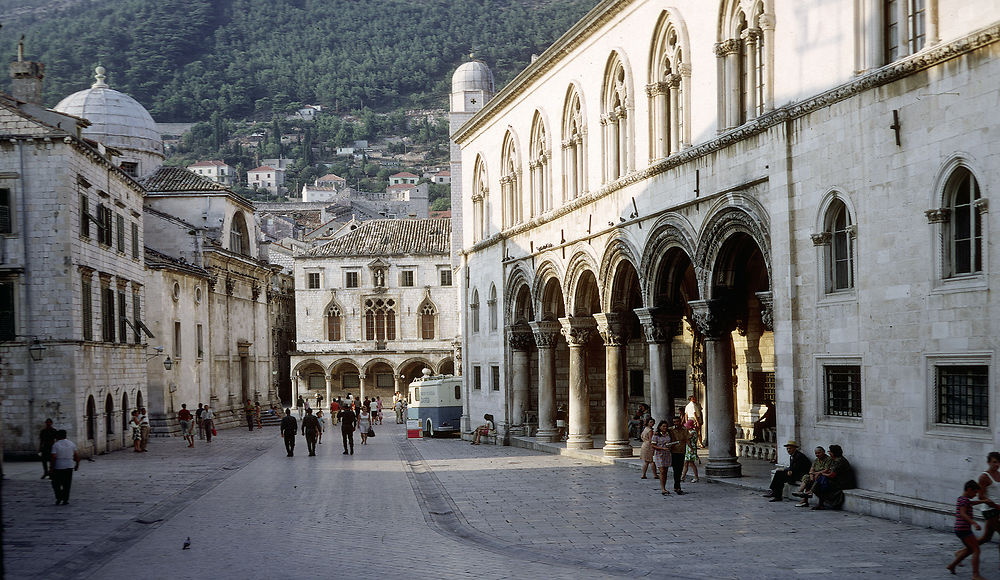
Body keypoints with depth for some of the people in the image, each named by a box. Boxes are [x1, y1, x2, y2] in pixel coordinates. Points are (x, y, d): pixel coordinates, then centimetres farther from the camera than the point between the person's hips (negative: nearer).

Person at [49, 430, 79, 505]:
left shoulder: (55, 445, -8)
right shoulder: (71, 444, 3)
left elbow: (53, 457, -14)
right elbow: (77, 456, 2)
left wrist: (52, 468, -7)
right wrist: (77, 465, 14)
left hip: (58, 467, -3)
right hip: (69, 466, 3)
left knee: (56, 484, 11)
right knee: (67, 484, 7)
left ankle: (59, 498, -3)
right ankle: (65, 500, 5)